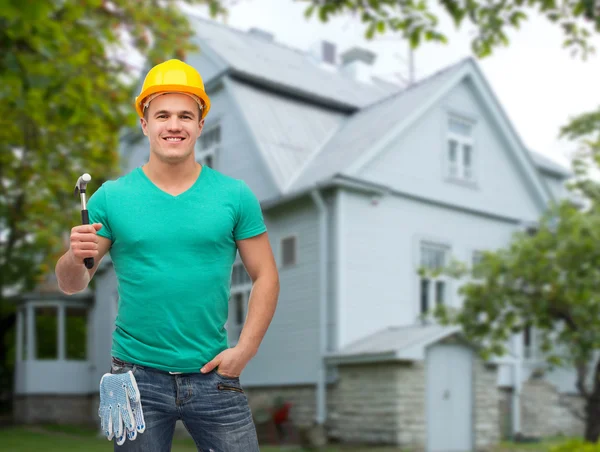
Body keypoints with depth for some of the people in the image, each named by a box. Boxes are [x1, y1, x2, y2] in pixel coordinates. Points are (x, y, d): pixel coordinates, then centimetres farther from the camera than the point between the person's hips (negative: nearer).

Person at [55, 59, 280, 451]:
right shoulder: (111, 197, 0)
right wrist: (75, 258, -19)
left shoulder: (236, 196, 0)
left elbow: (265, 277, 3)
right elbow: (72, 285, 3)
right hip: (137, 375, 0)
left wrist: (245, 349, -6)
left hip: (213, 376, 0)